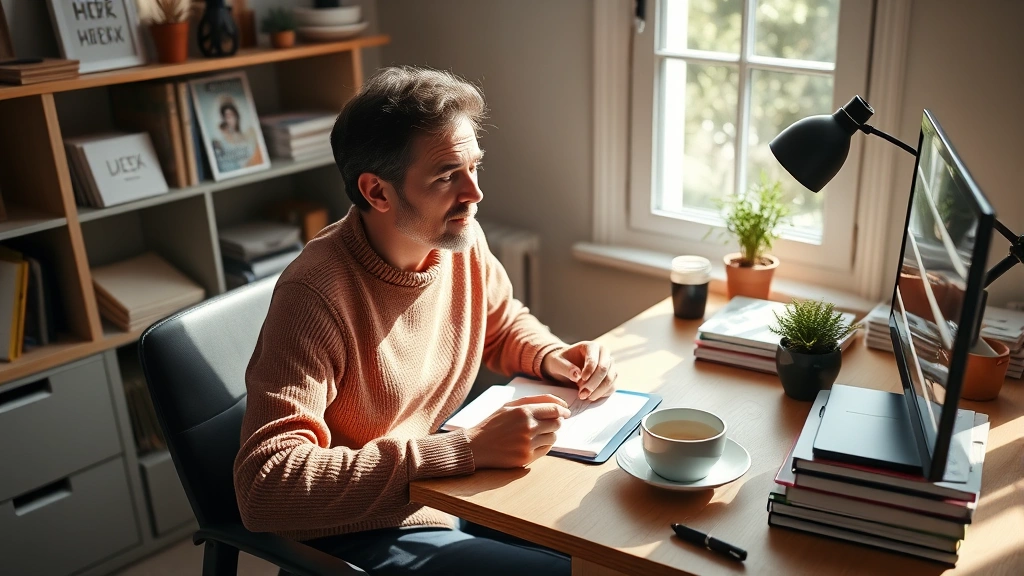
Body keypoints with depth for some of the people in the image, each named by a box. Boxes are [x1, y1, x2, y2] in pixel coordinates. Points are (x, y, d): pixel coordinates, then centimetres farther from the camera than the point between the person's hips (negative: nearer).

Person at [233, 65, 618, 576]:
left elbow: (503, 324, 15)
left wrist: (554, 359, -8)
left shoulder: (462, 239, -7)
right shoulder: (316, 294, -28)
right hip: (361, 533, -6)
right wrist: (467, 449, -35)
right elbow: (265, 485, -33)